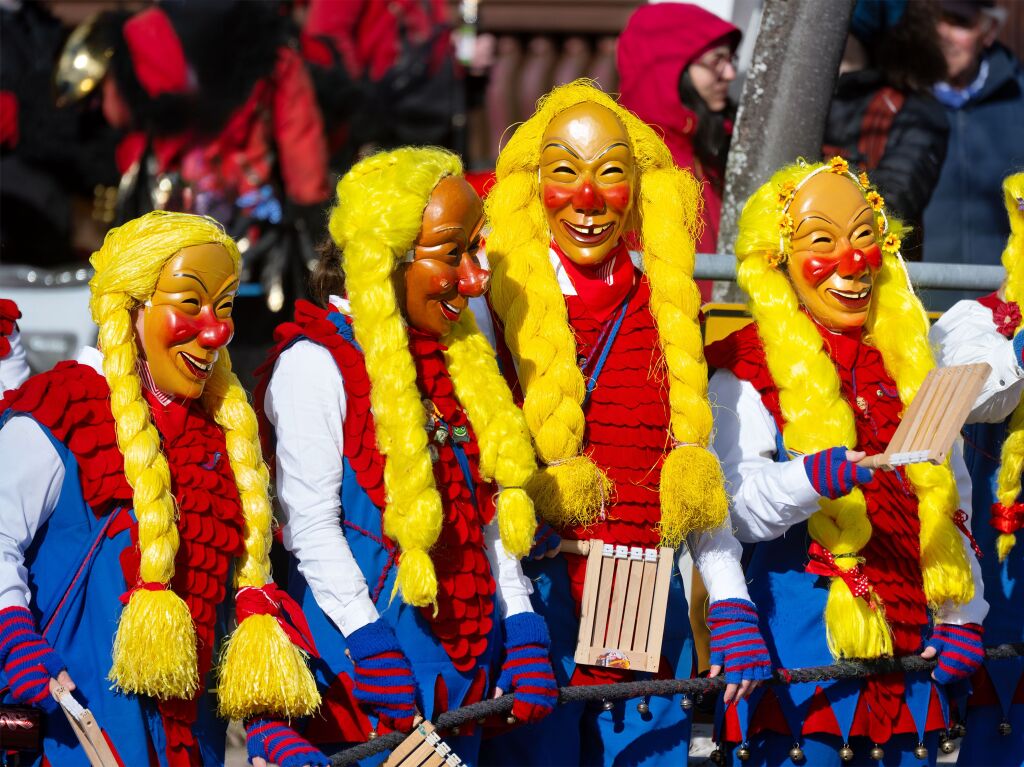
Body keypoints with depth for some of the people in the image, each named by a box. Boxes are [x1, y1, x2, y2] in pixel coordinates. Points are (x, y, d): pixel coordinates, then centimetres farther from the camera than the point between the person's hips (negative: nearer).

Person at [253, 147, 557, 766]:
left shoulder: (459, 359, 14)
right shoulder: (316, 362, -9)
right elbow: (310, 528, -13)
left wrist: (522, 634, 7)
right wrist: (372, 649, -19)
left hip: (465, 663, 7)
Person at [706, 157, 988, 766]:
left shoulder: (912, 370, 15)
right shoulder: (745, 378, -2)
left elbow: (953, 503, 20)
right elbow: (736, 505, -15)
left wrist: (961, 620, 13)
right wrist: (808, 478, -33)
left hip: (912, 647, 5)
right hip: (805, 642, -5)